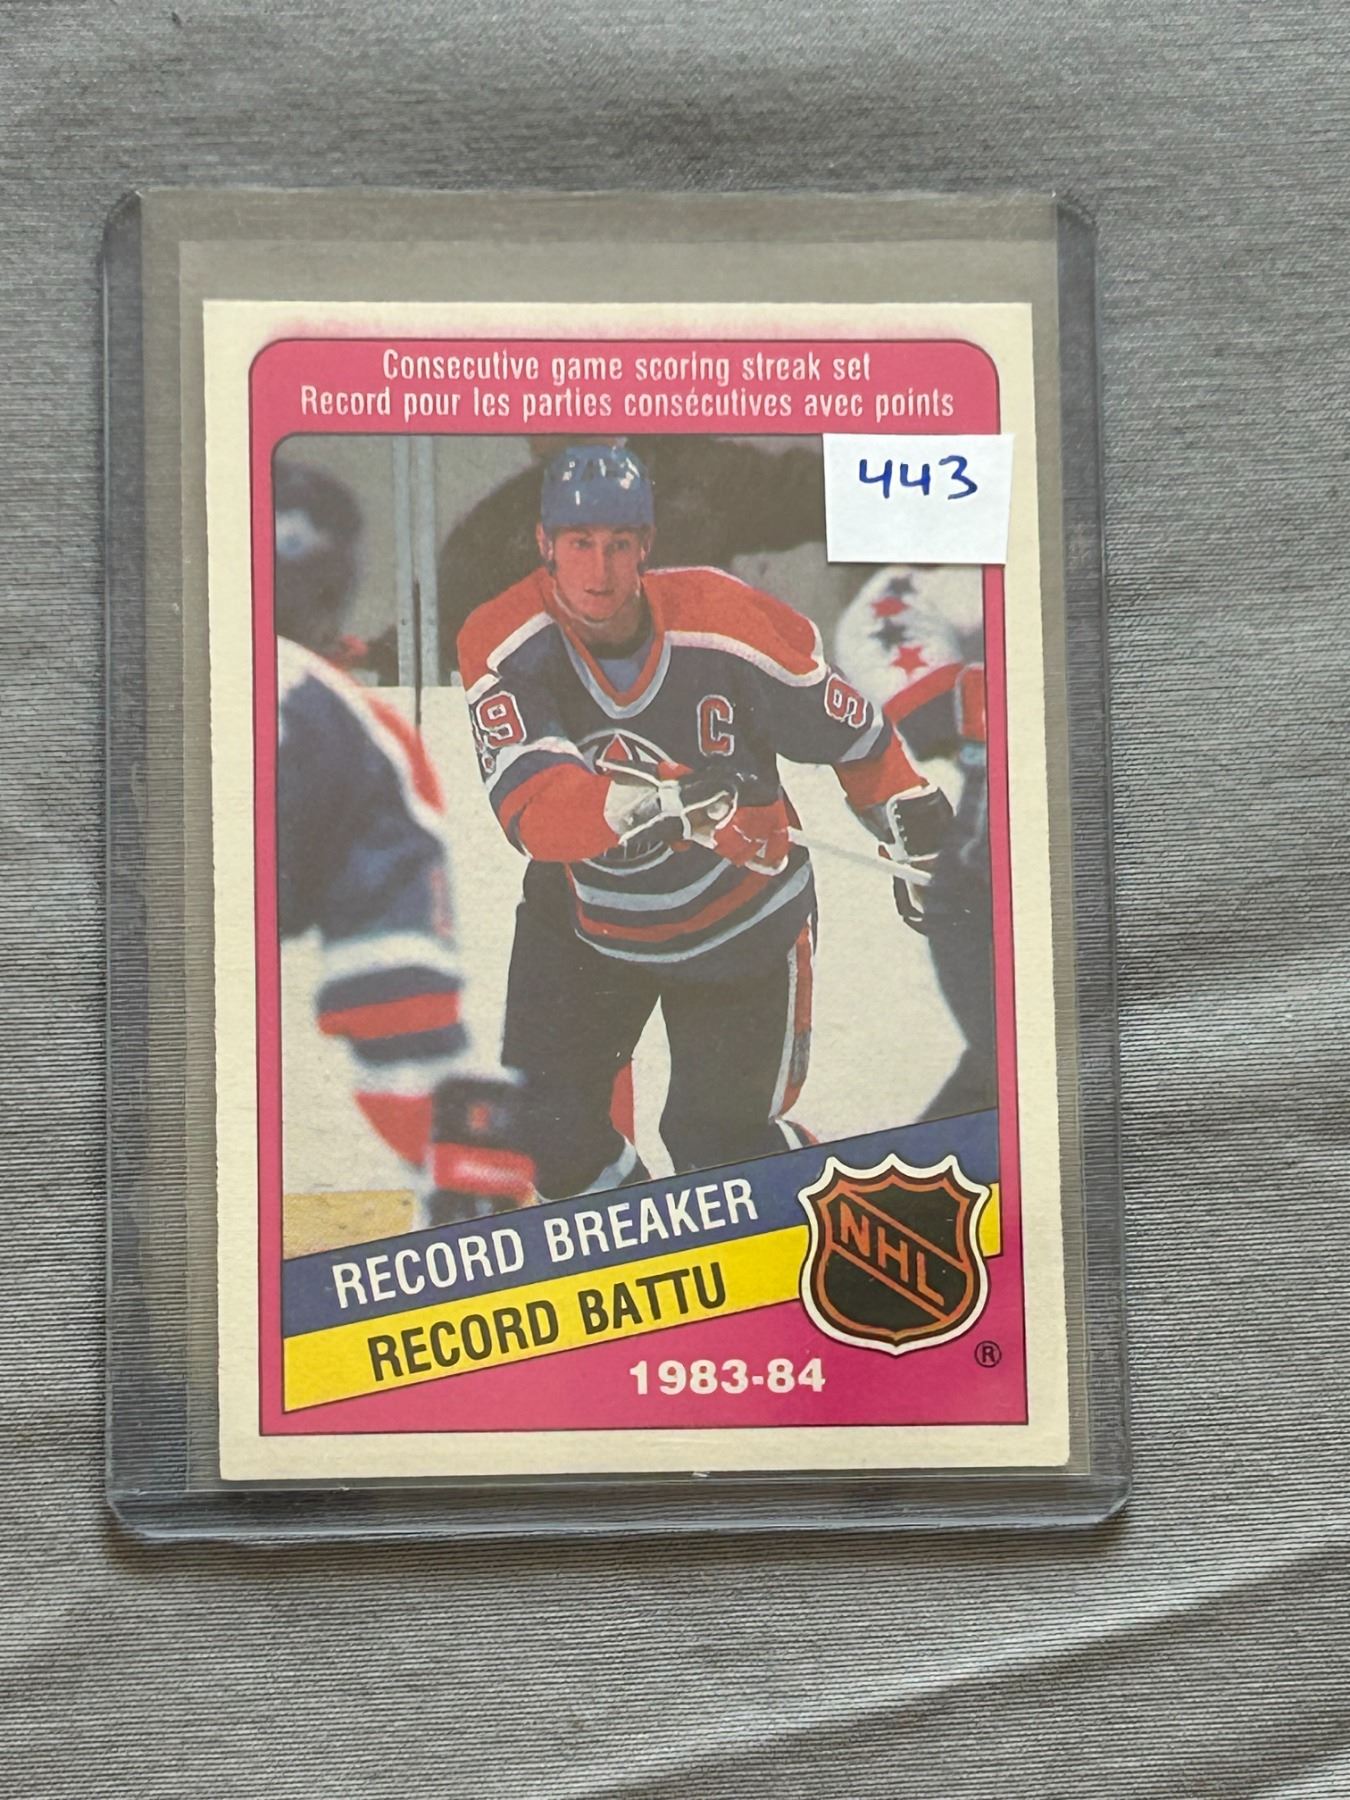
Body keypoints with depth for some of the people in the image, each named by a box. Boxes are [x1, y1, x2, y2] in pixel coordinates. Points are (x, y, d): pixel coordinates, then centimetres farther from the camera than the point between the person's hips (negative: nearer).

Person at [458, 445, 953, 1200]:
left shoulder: (725, 622, -23)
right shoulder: (505, 645, -22)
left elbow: (852, 730, -7)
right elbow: (529, 808, -36)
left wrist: (915, 832, 3)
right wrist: (648, 806, -52)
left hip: (742, 923, -2)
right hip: (584, 915, 2)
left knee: (722, 1142, 1)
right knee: (544, 1129, -2)